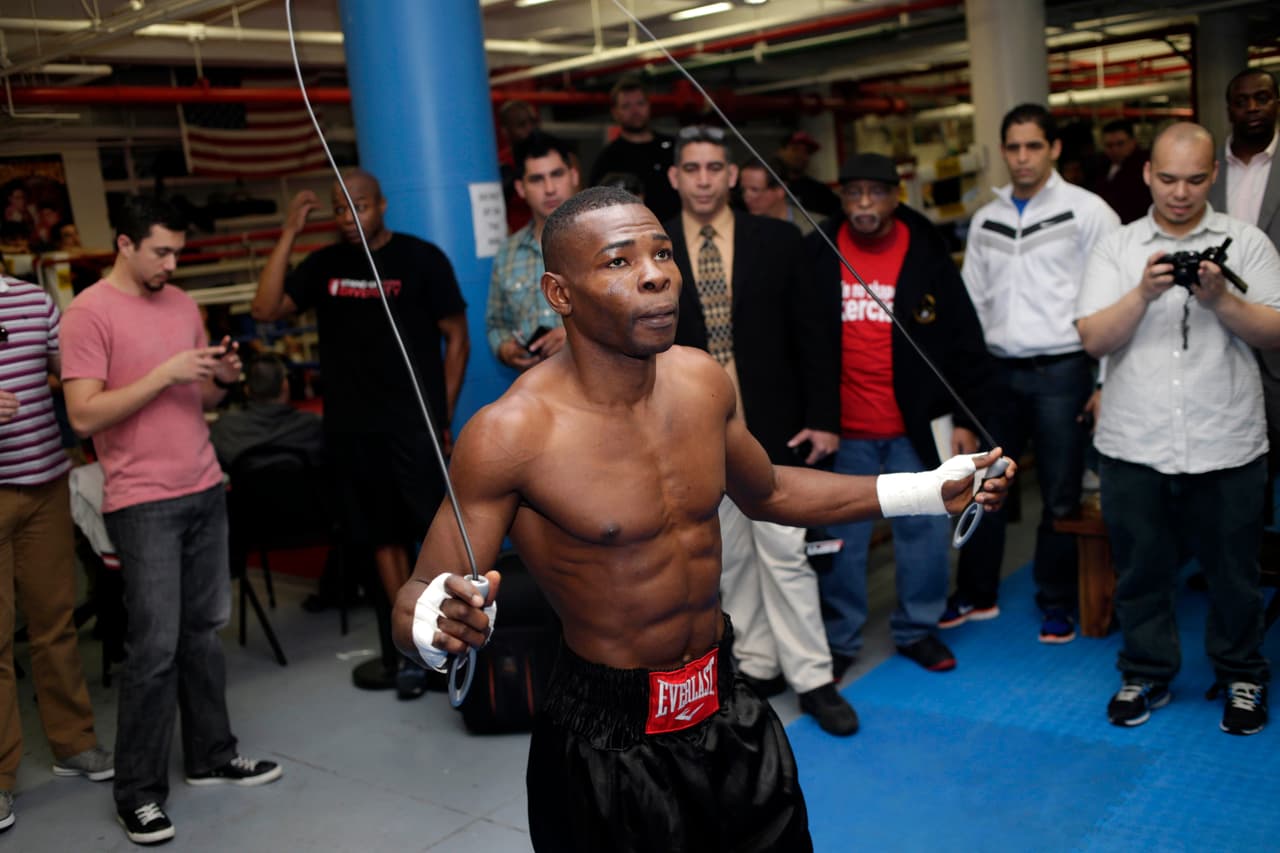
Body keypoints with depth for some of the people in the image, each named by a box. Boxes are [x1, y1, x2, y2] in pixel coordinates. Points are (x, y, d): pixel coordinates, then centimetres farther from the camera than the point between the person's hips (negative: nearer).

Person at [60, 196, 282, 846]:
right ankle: (138, 792, 8)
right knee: (155, 646, -4)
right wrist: (164, 374, -19)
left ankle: (211, 755, 27)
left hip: (205, 490, 7)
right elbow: (84, 415, -15)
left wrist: (222, 379, -4)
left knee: (204, 632, 14)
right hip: (143, 504, -6)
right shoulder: (89, 313, -9)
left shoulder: (182, 304, 12)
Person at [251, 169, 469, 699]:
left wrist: (443, 415, -5)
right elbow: (265, 309, 1)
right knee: (383, 537, 10)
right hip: (352, 428, 5)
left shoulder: (421, 259, -2)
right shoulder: (324, 265, 10)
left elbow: (456, 337, -1)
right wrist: (288, 235, -4)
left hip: (414, 423, -4)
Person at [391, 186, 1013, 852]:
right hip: (607, 739, -5)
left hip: (728, 710, 6)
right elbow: (416, 600, -18)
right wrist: (442, 622, -42)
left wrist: (930, 490, 9)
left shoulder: (704, 381, -6)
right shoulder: (511, 434, -23)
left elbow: (767, 492, 13)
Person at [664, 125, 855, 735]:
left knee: (785, 553, 1)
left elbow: (810, 335, 1)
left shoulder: (777, 241, 0)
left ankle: (813, 679, 13)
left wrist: (823, 418, -2)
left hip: (772, 427, -1)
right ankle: (757, 666, 26)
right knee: (729, 557, 11)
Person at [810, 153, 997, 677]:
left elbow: (964, 340, 0)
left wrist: (966, 419, -2)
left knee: (925, 529, 10)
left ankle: (918, 629, 28)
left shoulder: (927, 255, -2)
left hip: (919, 423, 0)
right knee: (842, 537, 8)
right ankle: (838, 639, 22)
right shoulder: (820, 254, -1)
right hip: (844, 427, 0)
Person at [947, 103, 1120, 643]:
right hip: (998, 370, 4)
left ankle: (1057, 604, 22)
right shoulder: (986, 219, 10)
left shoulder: (1086, 211, -4)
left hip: (1061, 370, -4)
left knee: (1060, 497, 5)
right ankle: (976, 593, 25)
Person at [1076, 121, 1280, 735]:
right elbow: (1094, 339, -4)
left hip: (1226, 446, 0)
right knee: (1140, 568, 12)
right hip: (1134, 446, 1)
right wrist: (1142, 294, -19)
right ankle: (1146, 674, 29)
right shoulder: (1116, 249, 4)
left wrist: (1220, 299, -19)